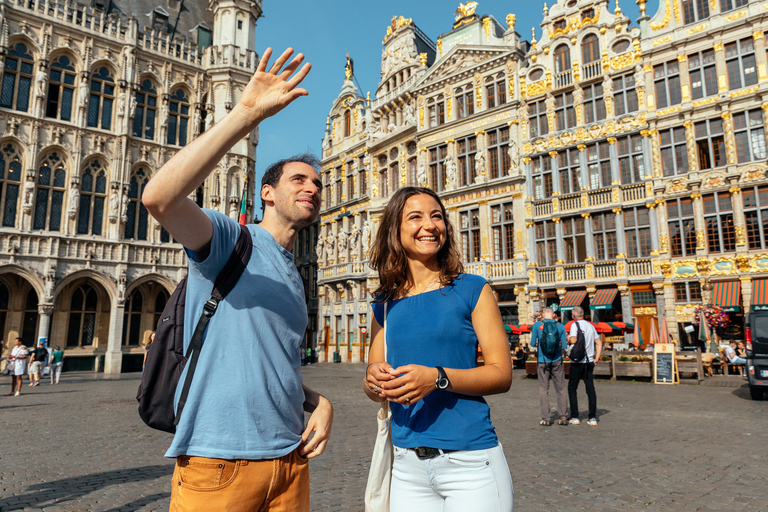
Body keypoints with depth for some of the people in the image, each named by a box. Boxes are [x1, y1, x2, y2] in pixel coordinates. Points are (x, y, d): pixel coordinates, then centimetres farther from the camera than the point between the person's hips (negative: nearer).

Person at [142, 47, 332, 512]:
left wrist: (319, 402, 3)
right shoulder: (230, 238, -5)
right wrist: (247, 114, -29)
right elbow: (159, 198, -27)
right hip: (218, 461, -7)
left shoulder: (294, 278, 15)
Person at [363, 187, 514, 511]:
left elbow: (502, 374, -6)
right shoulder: (384, 304, 6)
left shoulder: (471, 290, -3)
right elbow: (372, 386, 12)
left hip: (470, 460, -3)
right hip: (407, 464, 3)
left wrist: (437, 378, -21)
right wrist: (375, 383, -12)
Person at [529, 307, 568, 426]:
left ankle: (545, 418, 5)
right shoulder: (560, 326, 0)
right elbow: (564, 347, 1)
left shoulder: (537, 325, -3)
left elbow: (533, 344, 0)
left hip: (543, 361, -1)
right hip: (557, 361, 1)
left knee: (543, 389, 5)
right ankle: (563, 417, 11)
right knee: (560, 389, 10)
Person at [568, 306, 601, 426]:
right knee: (590, 389, 7)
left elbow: (573, 340, -24)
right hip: (589, 362, 5)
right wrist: (596, 358, 13)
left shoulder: (575, 325, -9)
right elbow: (599, 343, 14)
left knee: (572, 389, 7)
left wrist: (568, 337, -4)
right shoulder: (591, 325, 11)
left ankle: (575, 417, 5)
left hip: (578, 362, -5)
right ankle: (593, 418, 6)